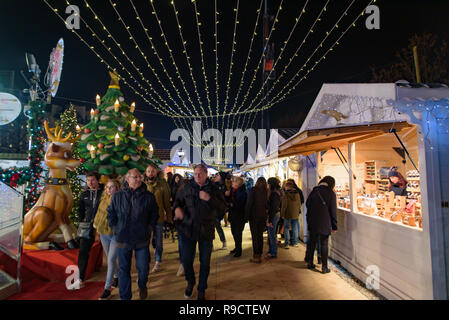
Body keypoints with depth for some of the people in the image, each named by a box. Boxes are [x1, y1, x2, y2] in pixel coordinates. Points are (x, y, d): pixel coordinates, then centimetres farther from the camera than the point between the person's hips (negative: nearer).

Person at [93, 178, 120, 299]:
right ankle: (116, 276, 41)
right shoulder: (104, 198, 2)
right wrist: (96, 223, 19)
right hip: (103, 233, 6)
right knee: (110, 258, 19)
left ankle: (107, 288, 7)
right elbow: (100, 212, 17)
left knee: (111, 260, -4)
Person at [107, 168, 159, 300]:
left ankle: (142, 287, 42)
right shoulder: (117, 196, -3)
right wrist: (115, 229, 3)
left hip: (142, 239, 0)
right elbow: (110, 214, 9)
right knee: (124, 269, 12)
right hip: (123, 240, 1)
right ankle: (125, 296, 31)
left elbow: (154, 214, 6)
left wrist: (149, 228, 1)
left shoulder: (148, 196, -6)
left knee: (143, 268, 10)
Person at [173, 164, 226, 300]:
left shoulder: (213, 189, -4)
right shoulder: (187, 187, -2)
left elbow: (222, 207, -8)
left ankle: (202, 290, 35)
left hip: (206, 231, 0)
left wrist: (209, 199, -23)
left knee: (205, 263, 11)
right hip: (188, 229, 1)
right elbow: (178, 199, 11)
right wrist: (177, 207, -12)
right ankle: (190, 282, 41)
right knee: (186, 260, 9)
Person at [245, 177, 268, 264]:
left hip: (254, 215, -4)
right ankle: (260, 255, 19)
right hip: (263, 216, 4)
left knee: (255, 236, 2)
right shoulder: (266, 191, 1)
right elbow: (267, 205, 6)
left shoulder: (254, 190, -10)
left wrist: (246, 216, -5)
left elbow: (249, 203, -11)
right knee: (260, 235, 13)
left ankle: (256, 256, 5)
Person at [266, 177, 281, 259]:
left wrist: (270, 220, -19)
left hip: (273, 215, -10)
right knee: (271, 234, 17)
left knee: (272, 234, 0)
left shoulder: (274, 193, -19)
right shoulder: (276, 192, 11)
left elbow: (273, 207, -21)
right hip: (276, 214, 10)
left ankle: (273, 253, 10)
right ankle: (271, 251, 28)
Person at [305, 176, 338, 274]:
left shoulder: (314, 191, 3)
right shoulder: (331, 193, -8)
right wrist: (334, 226, 0)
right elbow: (333, 211, -6)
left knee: (312, 243, 15)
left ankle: (310, 263, 23)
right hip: (325, 224, -3)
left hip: (313, 223, 4)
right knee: (324, 245, 5)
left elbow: (308, 205, 7)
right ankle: (324, 267, 10)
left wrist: (308, 221, 15)